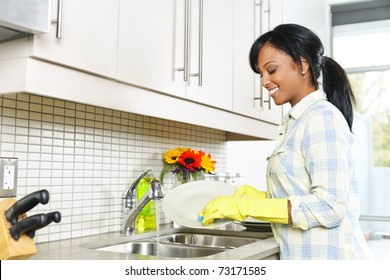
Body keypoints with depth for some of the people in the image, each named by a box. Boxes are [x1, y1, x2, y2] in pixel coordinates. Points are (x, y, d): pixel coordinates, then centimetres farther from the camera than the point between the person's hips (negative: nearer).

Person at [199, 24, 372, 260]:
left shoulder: (322, 116, -14)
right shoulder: (298, 121, 11)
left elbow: (329, 207, -21)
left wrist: (247, 206, -21)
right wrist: (262, 196, 1)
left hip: (328, 254, -8)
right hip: (304, 254, 8)